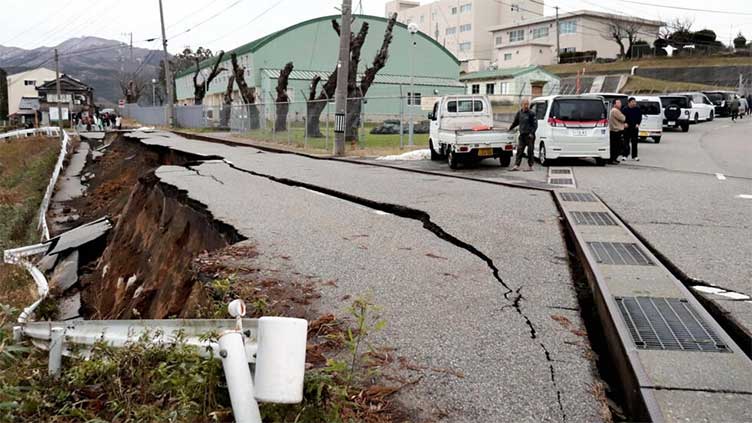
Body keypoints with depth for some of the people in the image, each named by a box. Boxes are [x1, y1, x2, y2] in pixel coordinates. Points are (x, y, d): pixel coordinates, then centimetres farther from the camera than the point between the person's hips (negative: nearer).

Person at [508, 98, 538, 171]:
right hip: (522, 135, 5)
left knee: (530, 151, 0)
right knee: (519, 150, 2)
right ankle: (516, 165, 3)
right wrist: (510, 128, 29)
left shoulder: (532, 113, -5)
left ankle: (530, 166, 7)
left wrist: (532, 133, -17)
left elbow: (535, 124, -7)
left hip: (529, 135, -5)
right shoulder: (519, 113, 11)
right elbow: (515, 122, 26)